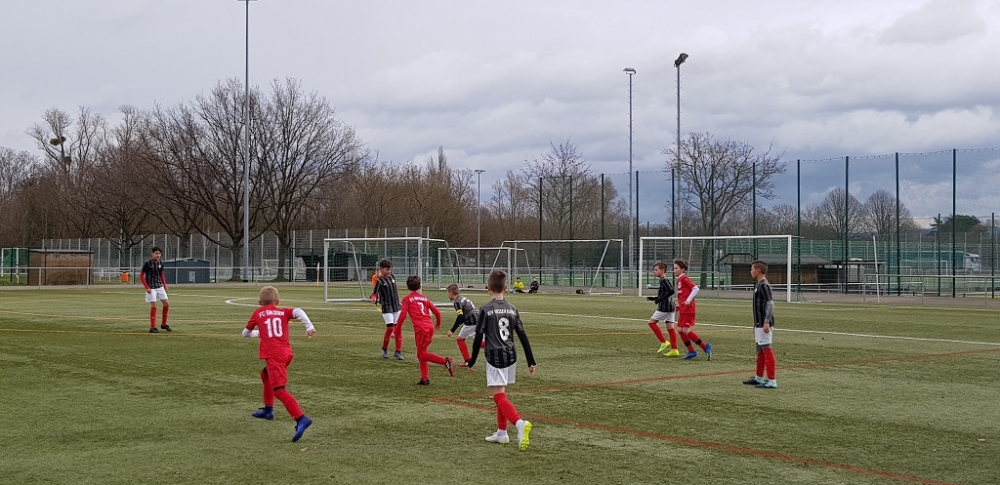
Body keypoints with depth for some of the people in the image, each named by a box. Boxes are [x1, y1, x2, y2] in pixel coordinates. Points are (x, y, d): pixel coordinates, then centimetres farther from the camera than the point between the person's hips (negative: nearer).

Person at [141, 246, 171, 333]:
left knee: (166, 304, 3)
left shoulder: (160, 263, 5)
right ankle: (152, 327, -3)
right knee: (153, 306, -9)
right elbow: (141, 276, -9)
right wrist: (147, 287, -14)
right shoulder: (147, 263, -12)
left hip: (159, 287, 6)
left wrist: (164, 285, 6)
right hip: (151, 288, -6)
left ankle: (163, 324, 17)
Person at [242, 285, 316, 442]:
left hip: (273, 355, -5)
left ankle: (301, 419, -36)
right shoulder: (283, 312, 19)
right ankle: (268, 410, 44)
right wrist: (309, 326, -14)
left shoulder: (258, 313, 16)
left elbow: (245, 334, 27)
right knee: (266, 374, 33)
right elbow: (298, 311, -2)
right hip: (287, 352, 5)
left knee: (279, 390, -16)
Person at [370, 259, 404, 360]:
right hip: (386, 308, -6)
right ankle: (384, 349, 10)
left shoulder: (392, 277, 8)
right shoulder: (379, 281, -11)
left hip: (396, 307, 6)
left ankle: (398, 351, 10)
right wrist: (374, 298, -41)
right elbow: (374, 293, -19)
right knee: (390, 328, -13)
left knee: (398, 328, 3)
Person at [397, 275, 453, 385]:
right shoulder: (425, 298, 18)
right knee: (421, 353, 16)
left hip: (421, 328, -6)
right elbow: (437, 312, 14)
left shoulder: (407, 299, 5)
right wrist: (438, 323, 33)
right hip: (430, 327, 6)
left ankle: (445, 361, -17)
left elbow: (403, 315, -6)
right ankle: (425, 378, 13)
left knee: (423, 354, 0)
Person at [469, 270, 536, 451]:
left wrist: (471, 362, 0)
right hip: (511, 356, 6)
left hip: (495, 357, -6)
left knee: (499, 396, -8)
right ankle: (501, 433, 23)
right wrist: (531, 361, 10)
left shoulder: (485, 310, -9)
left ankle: (520, 423, -30)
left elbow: (478, 338, -10)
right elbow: (523, 336, 6)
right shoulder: (512, 309, 5)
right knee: (501, 394, 18)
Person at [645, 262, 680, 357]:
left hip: (664, 308, -9)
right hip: (670, 307, 9)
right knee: (671, 328, 6)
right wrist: (653, 298, 15)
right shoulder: (664, 281, 18)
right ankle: (674, 350, 3)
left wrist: (659, 299, -20)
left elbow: (671, 291, -25)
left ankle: (664, 342, -2)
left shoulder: (664, 280, -11)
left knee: (652, 322, 0)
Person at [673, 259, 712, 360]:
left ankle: (705, 347, -5)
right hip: (682, 309, 10)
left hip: (688, 309, -10)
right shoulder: (679, 280, 16)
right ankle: (691, 352, 11)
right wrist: (678, 306, 19)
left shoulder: (684, 278, -11)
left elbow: (696, 288, -18)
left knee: (686, 330, -12)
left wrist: (688, 300, -22)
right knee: (681, 330, 7)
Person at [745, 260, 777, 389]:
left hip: (764, 325, -10)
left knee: (766, 349, -10)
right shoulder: (758, 285, 15)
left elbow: (770, 304, -22)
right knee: (760, 350, 18)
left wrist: (766, 322, -26)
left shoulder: (764, 285, -15)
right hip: (759, 324, 10)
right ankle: (759, 378, 29)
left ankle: (771, 381, -10)